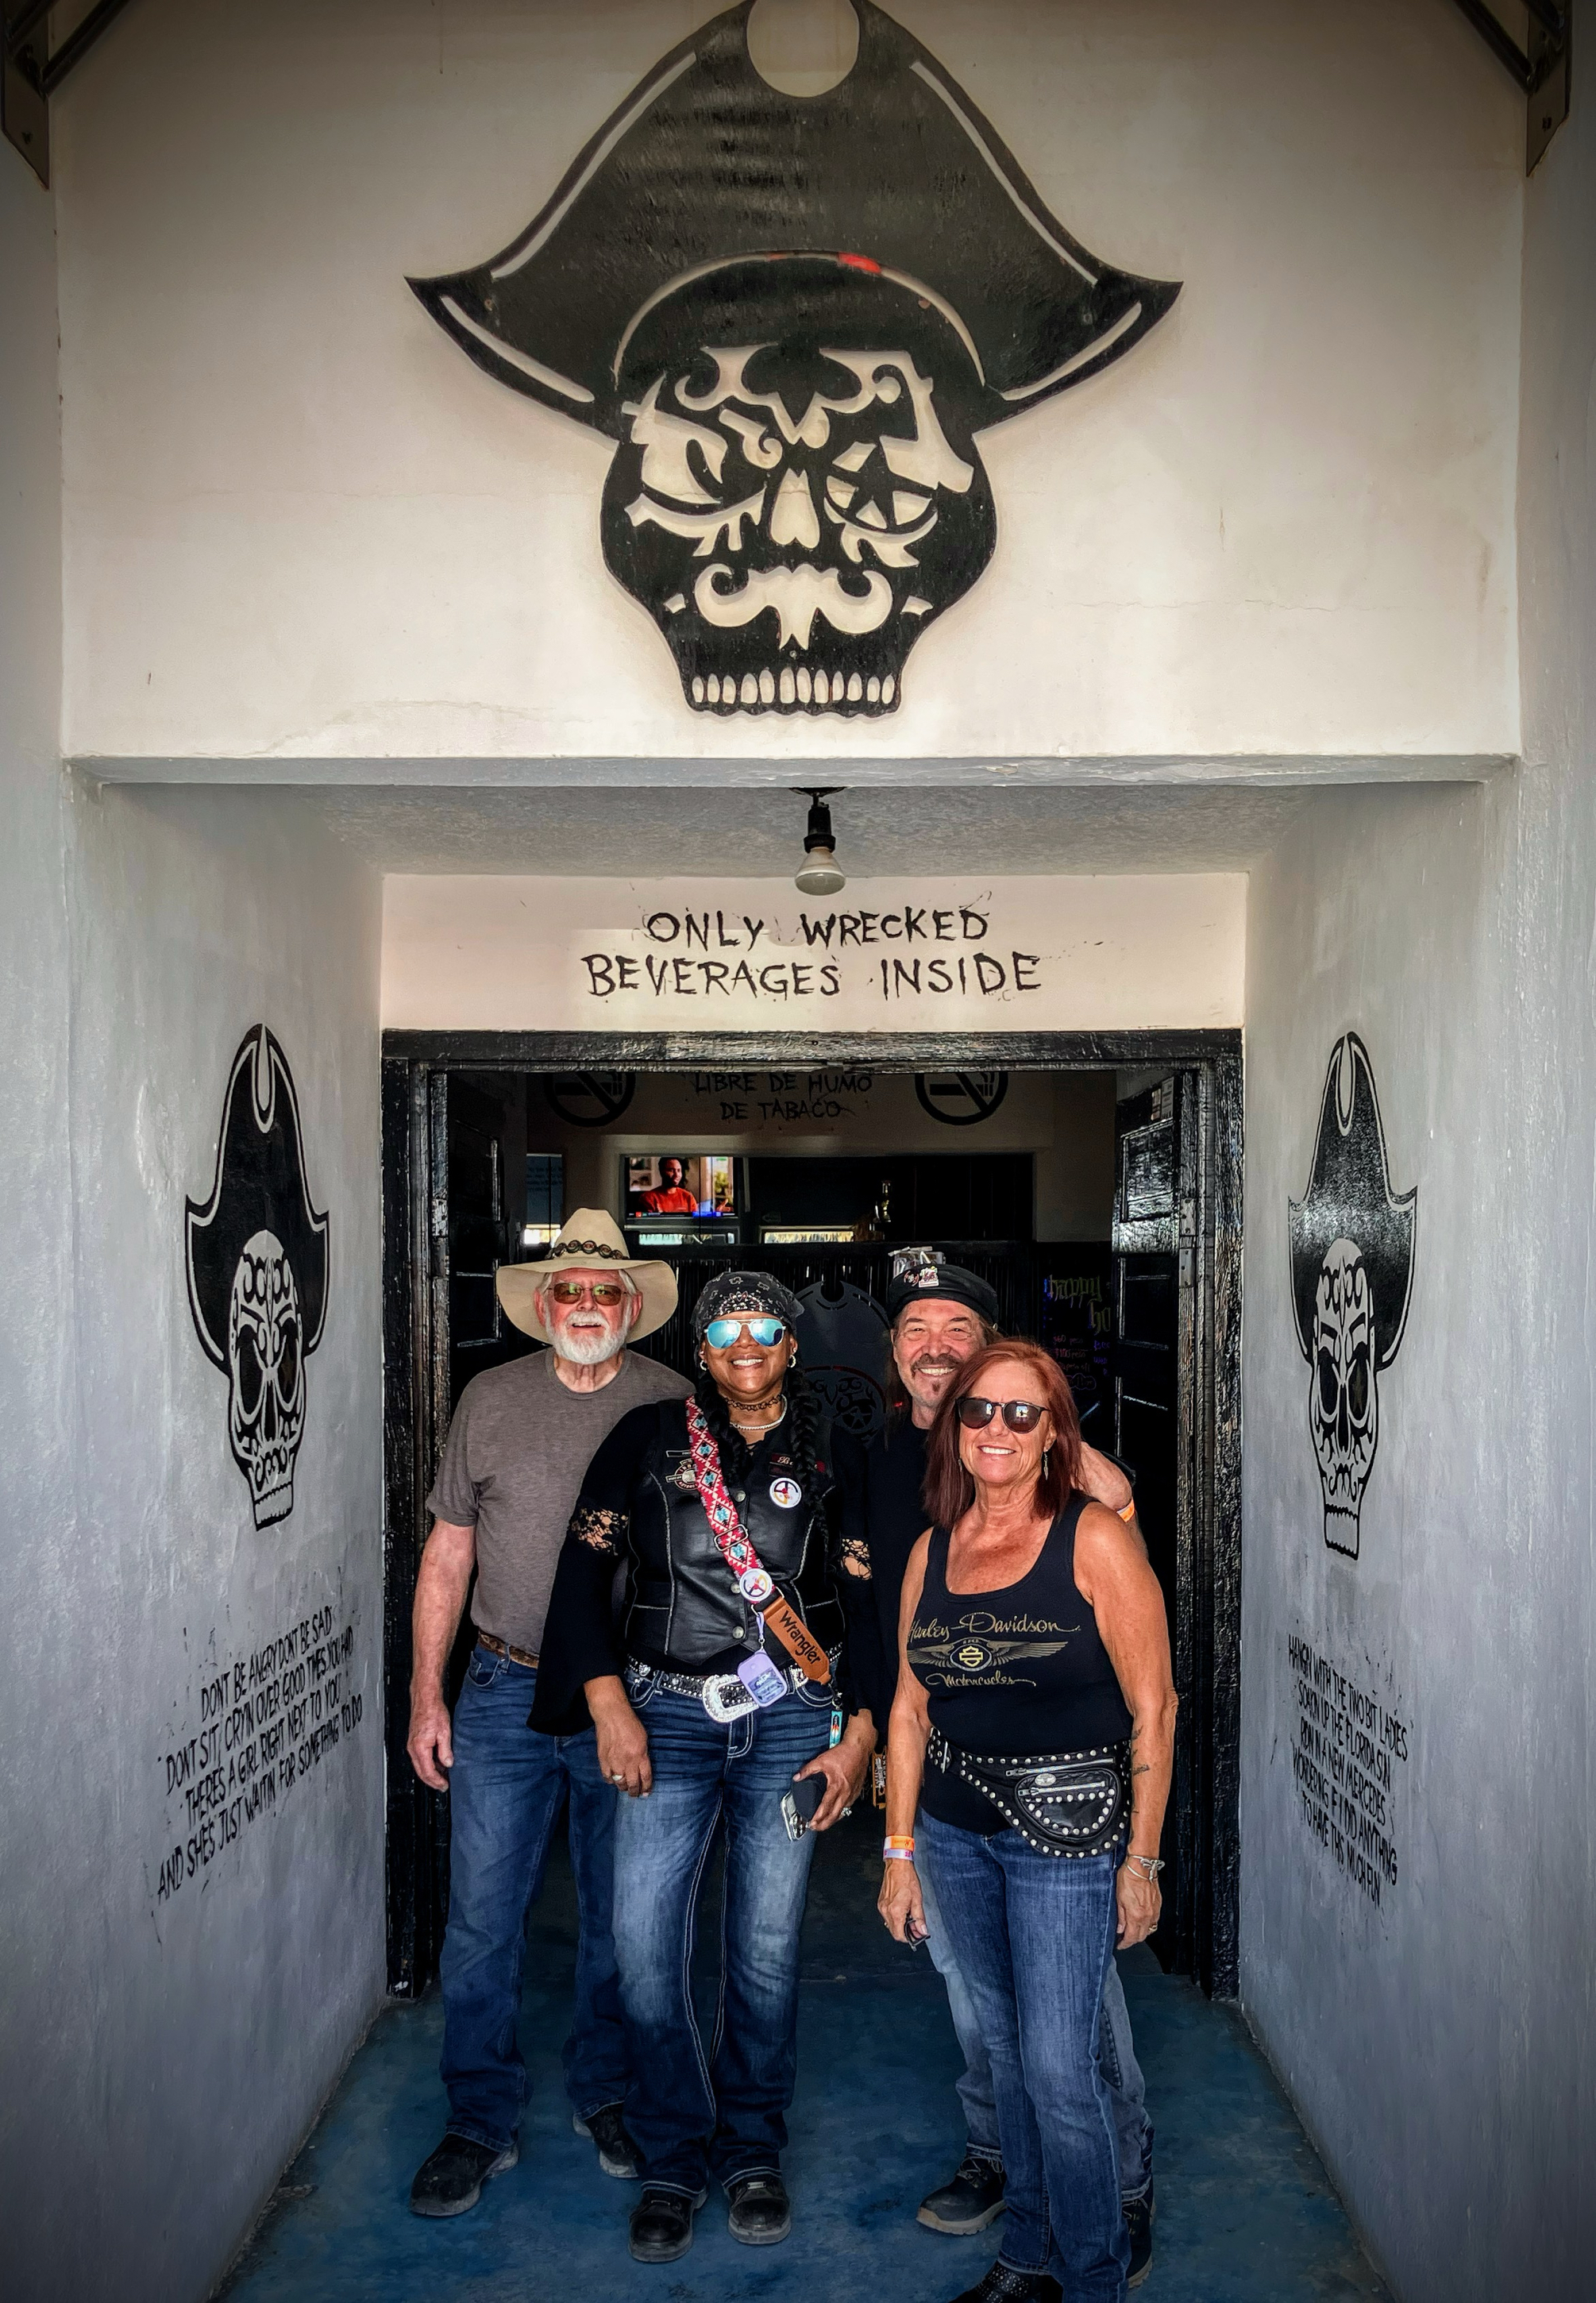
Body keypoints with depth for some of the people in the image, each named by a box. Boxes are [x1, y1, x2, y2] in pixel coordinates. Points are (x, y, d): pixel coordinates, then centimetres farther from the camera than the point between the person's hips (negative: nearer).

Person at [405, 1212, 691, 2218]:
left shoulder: (677, 1406, -3)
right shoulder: (491, 1400, 0)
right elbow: (448, 1554, 5)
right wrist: (428, 1696, 2)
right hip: (506, 1693, 1)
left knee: (619, 1916, 14)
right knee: (483, 1919, 6)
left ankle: (607, 2095, 35)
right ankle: (482, 2124, 25)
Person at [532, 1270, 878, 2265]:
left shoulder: (834, 1454, 3)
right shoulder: (651, 1436, 1)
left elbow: (865, 1603, 4)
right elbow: (584, 1570, 0)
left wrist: (859, 1732, -2)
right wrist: (609, 1706, -7)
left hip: (791, 1722, 0)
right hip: (666, 1715, 0)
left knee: (767, 1949, 6)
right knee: (645, 1947, -2)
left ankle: (753, 2153, 29)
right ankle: (675, 2161, 20)